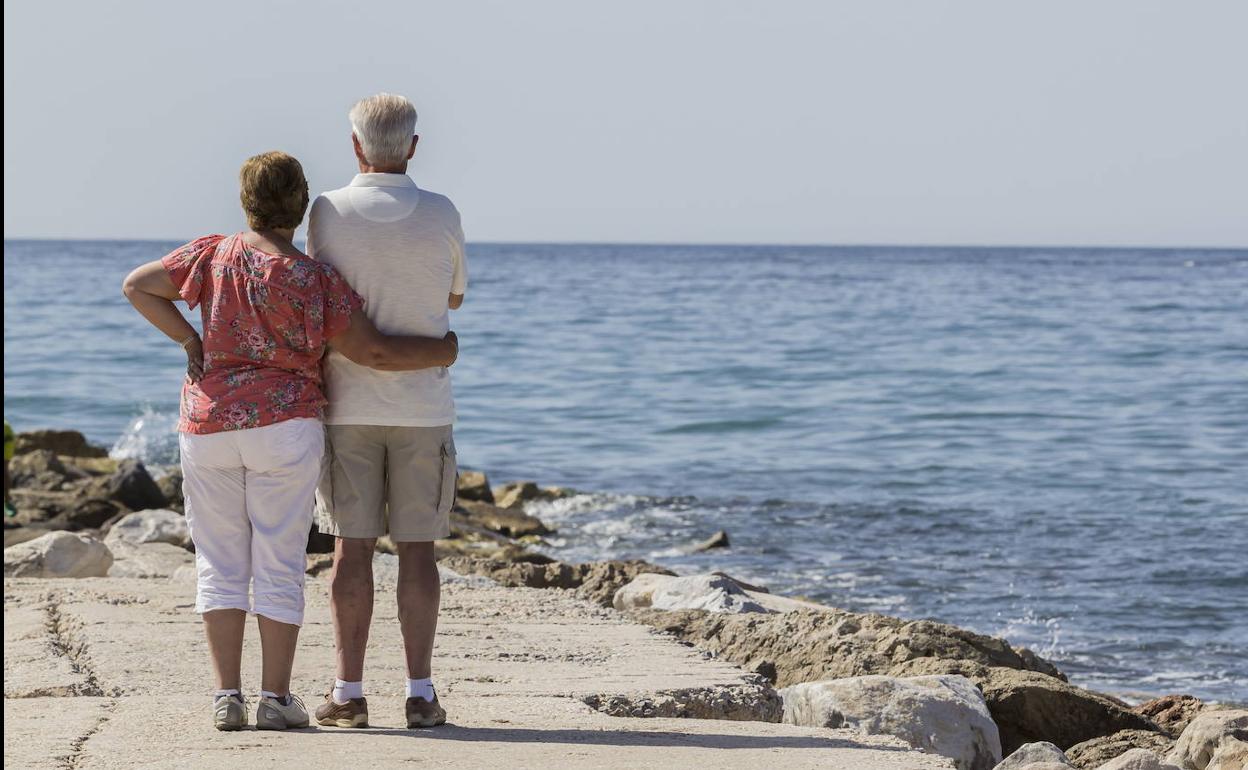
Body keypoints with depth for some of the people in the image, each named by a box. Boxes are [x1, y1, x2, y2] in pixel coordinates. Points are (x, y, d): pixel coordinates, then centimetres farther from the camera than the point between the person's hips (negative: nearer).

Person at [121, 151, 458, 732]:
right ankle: (275, 698, 2)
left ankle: (226, 696, 4)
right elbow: (372, 352, -7)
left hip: (207, 424, 2)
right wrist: (441, 351, 7)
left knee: (220, 563, 8)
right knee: (279, 565, 4)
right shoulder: (316, 281, -7)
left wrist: (188, 339, 6)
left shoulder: (212, 255, 0)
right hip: (284, 425, -2)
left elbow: (136, 286, 4)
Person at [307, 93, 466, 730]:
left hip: (349, 407, -1)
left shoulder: (328, 213, -6)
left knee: (352, 547, 3)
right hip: (423, 407, 1)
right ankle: (420, 693, 3)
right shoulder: (442, 216, -3)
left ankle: (348, 693, 2)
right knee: (416, 550, 4)